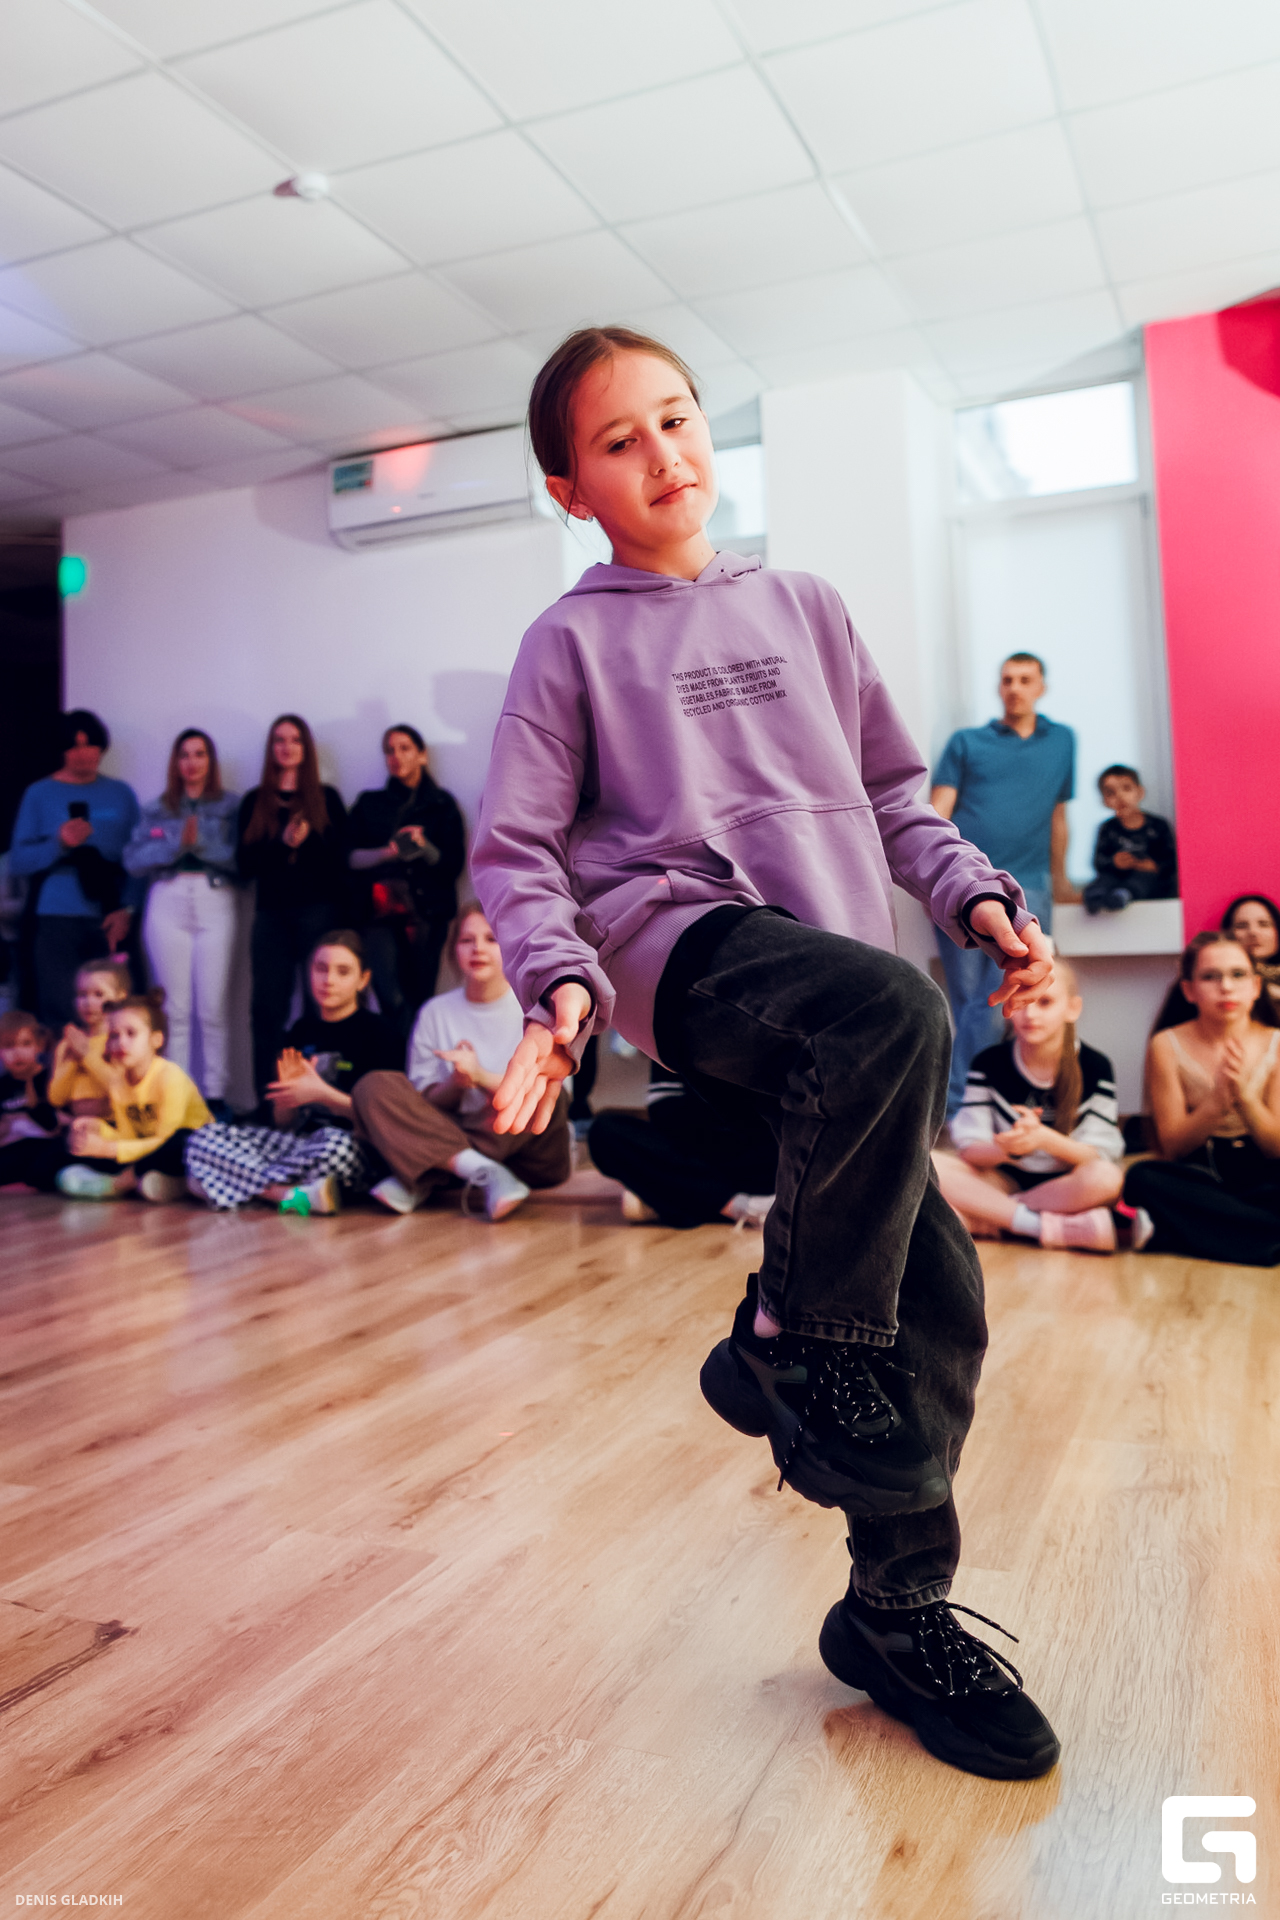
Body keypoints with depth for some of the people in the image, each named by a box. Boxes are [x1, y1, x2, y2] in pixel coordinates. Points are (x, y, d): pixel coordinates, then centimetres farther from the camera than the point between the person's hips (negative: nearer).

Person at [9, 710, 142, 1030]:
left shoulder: (121, 794, 12)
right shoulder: (40, 794, 7)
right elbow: (18, 860, 1)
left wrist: (127, 909, -2)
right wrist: (59, 844, -15)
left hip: (110, 921, 2)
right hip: (56, 920, -1)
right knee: (59, 1013, -7)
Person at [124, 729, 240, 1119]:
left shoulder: (231, 805, 8)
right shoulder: (157, 809, 14)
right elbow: (133, 860, 1)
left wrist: (202, 844, -13)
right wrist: (177, 844, -11)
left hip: (215, 903, -2)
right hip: (167, 905, 2)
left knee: (212, 1008, -4)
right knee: (175, 1008, 2)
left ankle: (215, 1095, 2)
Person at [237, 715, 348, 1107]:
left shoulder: (326, 799, 10)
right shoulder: (254, 802, 14)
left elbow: (339, 861, 4)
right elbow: (245, 864, 3)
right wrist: (283, 843, -11)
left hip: (318, 913, -2)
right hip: (271, 916, 2)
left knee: (322, 1005, -7)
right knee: (268, 1009, -1)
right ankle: (267, 1101, 3)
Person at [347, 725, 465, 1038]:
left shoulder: (441, 804, 13)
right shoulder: (370, 804, 18)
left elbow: (454, 864, 5)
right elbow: (351, 856, 8)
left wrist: (424, 848, -13)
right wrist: (386, 853, -10)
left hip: (426, 910, -1)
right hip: (380, 911, 1)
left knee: (419, 998, -8)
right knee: (391, 997, -17)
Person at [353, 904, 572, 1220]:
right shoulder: (435, 1013, 8)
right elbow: (423, 1103, 5)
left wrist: (480, 1076, -24)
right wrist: (454, 1084, -18)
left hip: (533, 1156, -2)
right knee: (372, 1087, -17)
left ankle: (419, 1183, -27)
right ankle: (481, 1171, -35)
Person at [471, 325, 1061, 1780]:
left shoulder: (802, 608, 20)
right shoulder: (574, 639, 8)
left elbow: (891, 792, 22)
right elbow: (517, 850, 3)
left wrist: (976, 893, 5)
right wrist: (560, 981, -16)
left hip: (839, 988, 5)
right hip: (689, 945, -5)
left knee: (940, 1301, 1)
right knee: (893, 1011, -37)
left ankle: (899, 1615, 21)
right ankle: (796, 1342, -15)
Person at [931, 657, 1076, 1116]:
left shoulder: (1062, 741, 19)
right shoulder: (967, 742, 13)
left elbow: (1057, 816, 23)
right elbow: (938, 812, 4)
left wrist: (1059, 880, 24)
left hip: (1024, 888, 1)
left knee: (999, 1003, -13)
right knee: (968, 1000, 0)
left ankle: (955, 1105, -9)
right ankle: (963, 1108, 7)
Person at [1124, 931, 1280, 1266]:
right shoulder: (1167, 1046, -2)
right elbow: (1172, 1148, -5)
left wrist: (1243, 1093, -21)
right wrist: (1217, 1099, -22)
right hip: (1198, 1173, 0)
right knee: (1142, 1179, -35)